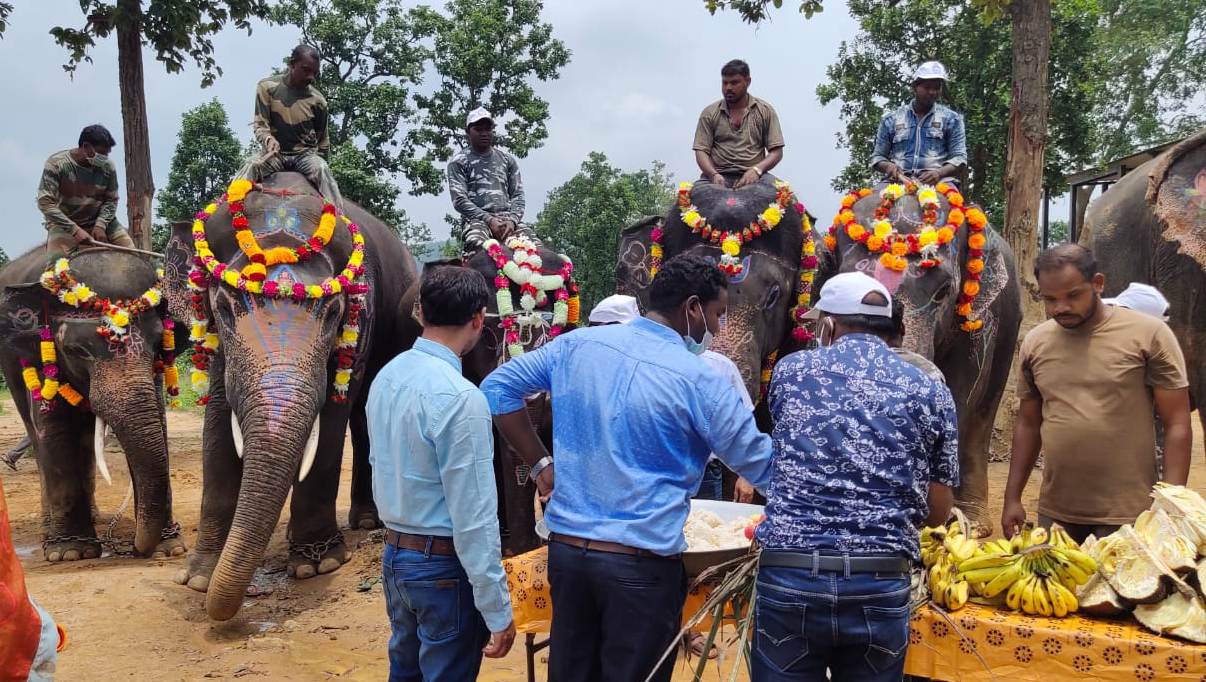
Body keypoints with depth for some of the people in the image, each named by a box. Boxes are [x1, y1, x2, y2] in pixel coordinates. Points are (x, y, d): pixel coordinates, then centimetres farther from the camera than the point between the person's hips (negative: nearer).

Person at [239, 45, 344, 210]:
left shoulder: (317, 100, -3)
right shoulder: (267, 87, -5)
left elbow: (323, 139, 9)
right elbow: (259, 125, -4)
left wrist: (318, 162, 9)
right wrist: (268, 139, -25)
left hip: (306, 153, 0)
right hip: (274, 153, 0)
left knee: (322, 170, -32)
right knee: (250, 168, -30)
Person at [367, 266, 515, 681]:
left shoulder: (386, 377, 1)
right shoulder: (460, 397, -25)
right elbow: (474, 516, -24)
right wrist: (498, 611, -18)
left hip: (394, 554, 8)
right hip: (444, 566, -8)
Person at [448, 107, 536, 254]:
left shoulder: (508, 160, 23)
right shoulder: (458, 162, 12)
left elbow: (517, 195, 15)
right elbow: (459, 200, 1)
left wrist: (512, 220, -6)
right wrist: (489, 220, -12)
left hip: (509, 217, 3)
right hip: (477, 219, -3)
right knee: (477, 245, -40)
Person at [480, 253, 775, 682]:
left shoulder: (579, 343, 2)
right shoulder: (697, 379, -12)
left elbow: (497, 388, 9)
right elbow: (764, 467, -5)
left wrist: (540, 465, 10)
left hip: (566, 547, 5)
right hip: (641, 562, -5)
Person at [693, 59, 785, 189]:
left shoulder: (765, 111, 12)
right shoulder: (709, 113, 12)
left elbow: (776, 152, 6)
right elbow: (701, 151, 4)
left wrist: (757, 169, -14)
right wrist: (714, 175, -16)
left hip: (753, 177, 0)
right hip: (719, 177, 0)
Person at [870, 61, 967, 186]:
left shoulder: (951, 119, 17)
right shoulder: (891, 120, 19)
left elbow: (959, 157, 9)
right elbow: (877, 157, 20)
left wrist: (939, 173, -13)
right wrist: (887, 166, -5)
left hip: (937, 180, 0)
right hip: (898, 179, 0)